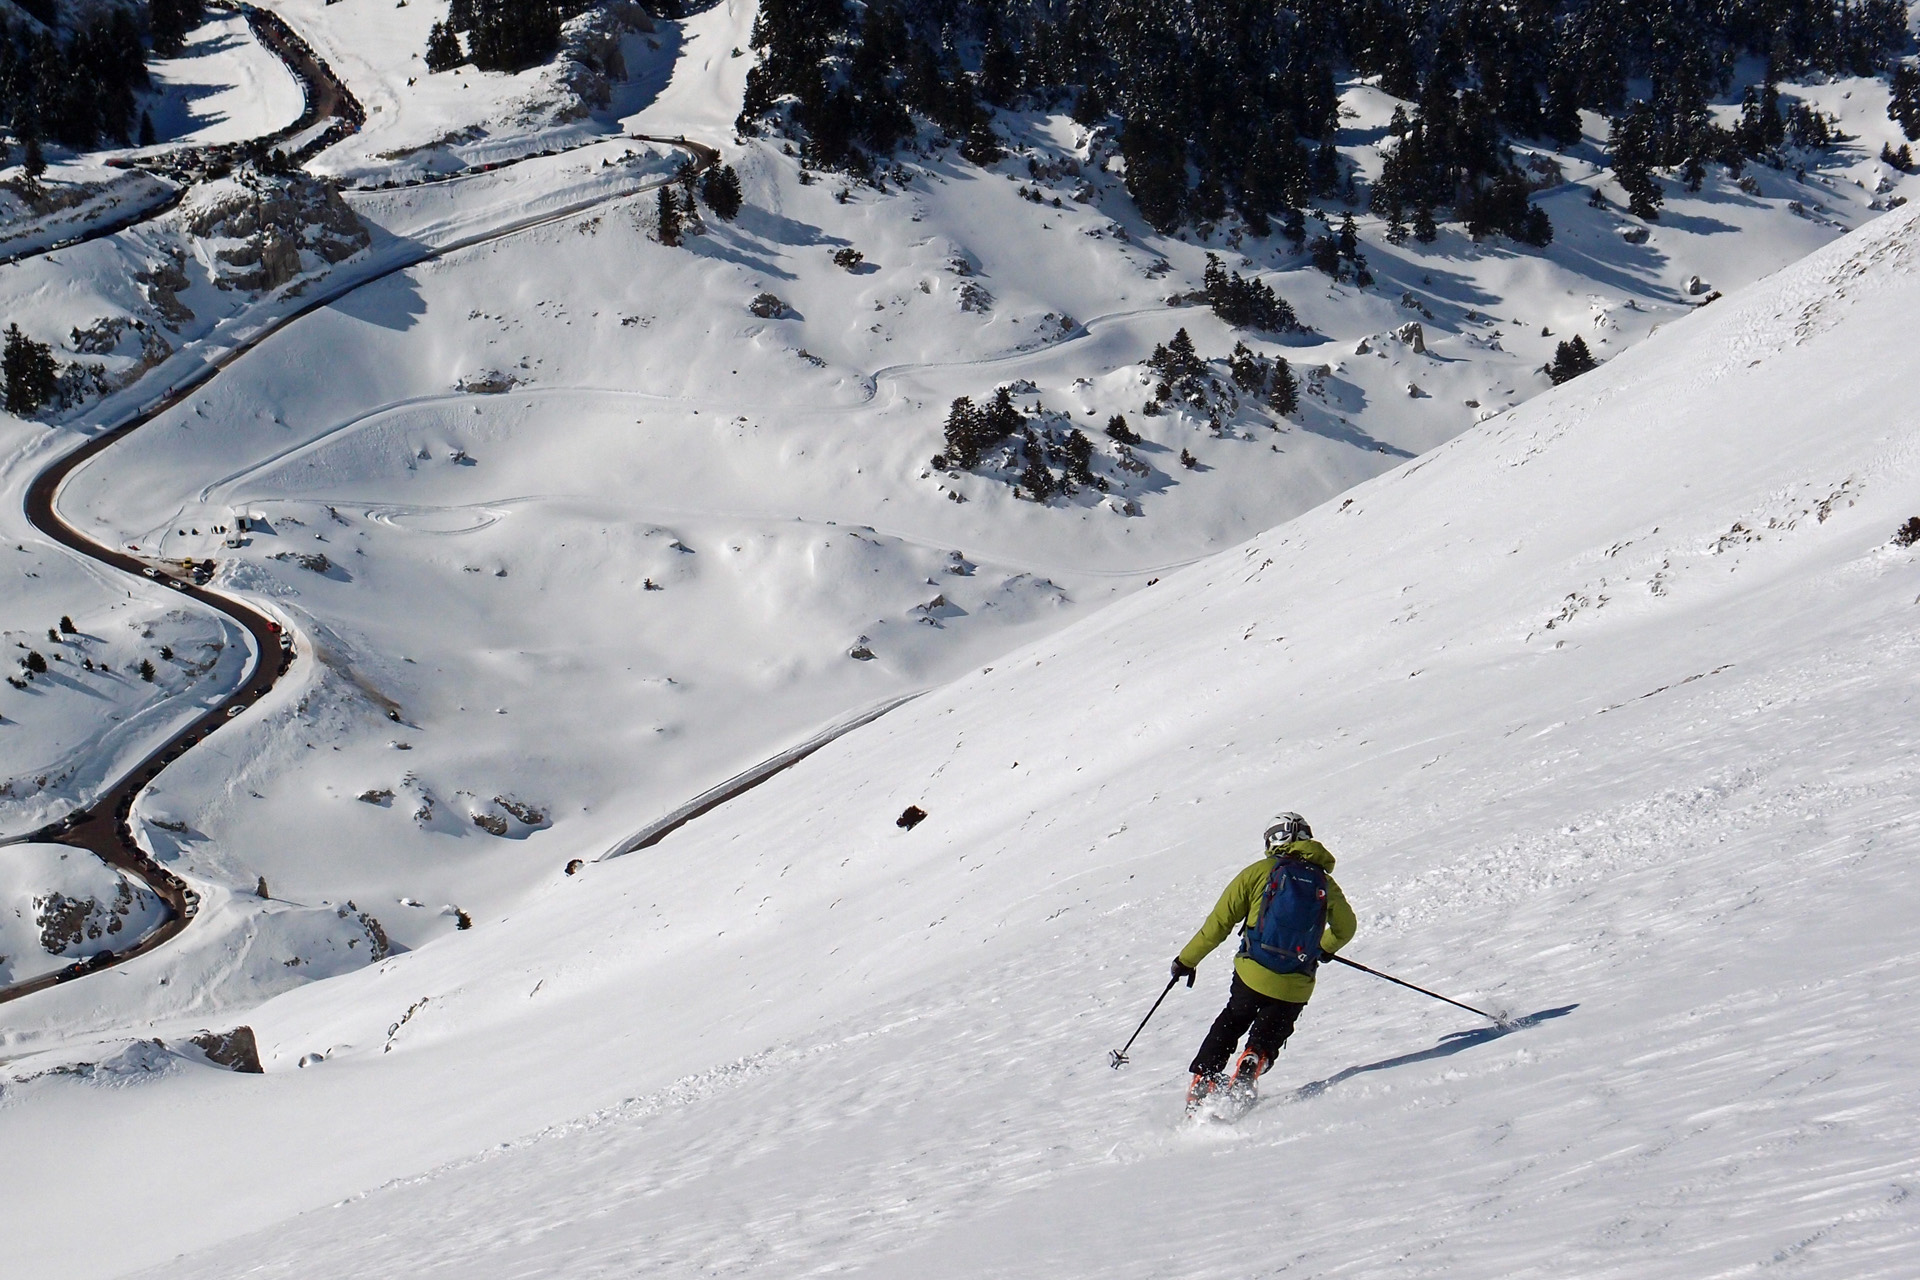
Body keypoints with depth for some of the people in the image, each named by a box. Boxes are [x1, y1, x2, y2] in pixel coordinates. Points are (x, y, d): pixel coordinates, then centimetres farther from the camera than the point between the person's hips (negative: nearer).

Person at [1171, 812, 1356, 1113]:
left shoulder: (1259, 872, 0)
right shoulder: (1324, 882, 7)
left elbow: (1220, 921, -1)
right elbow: (1345, 927, 19)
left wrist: (1188, 959, 8)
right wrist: (1325, 947, 40)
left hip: (1252, 975, -1)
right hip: (1296, 988, 1)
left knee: (1227, 1028, 20)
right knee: (1266, 1041, 16)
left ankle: (1202, 1086, 12)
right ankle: (1242, 1082, -9)